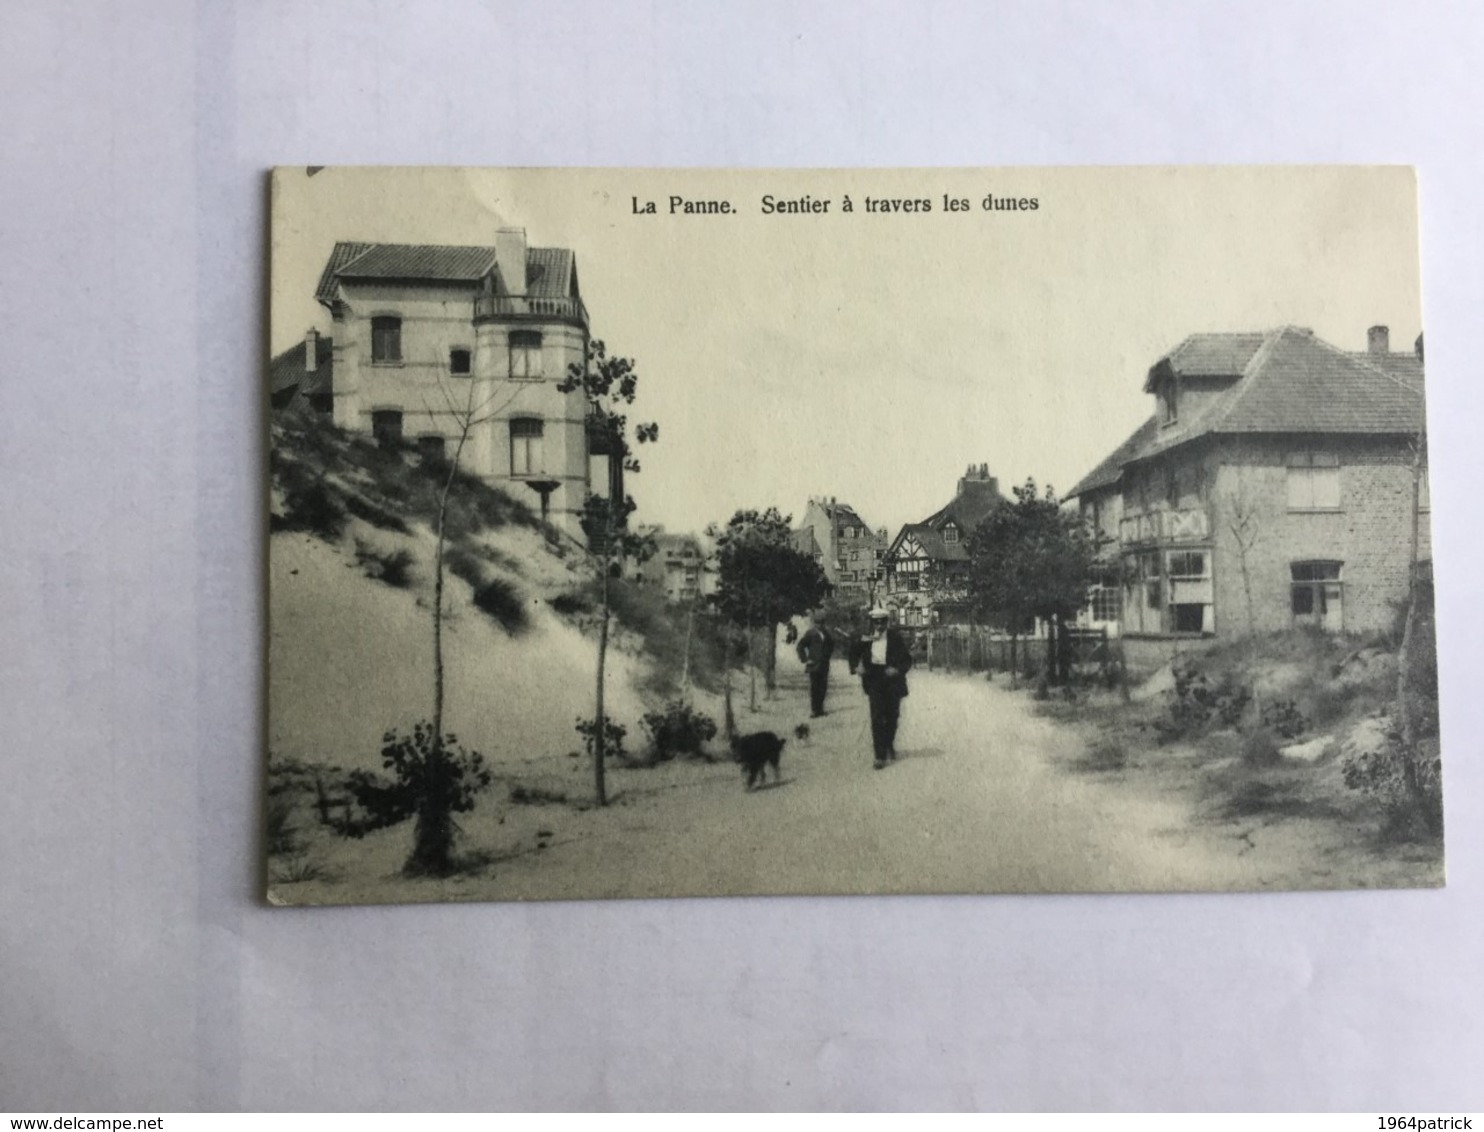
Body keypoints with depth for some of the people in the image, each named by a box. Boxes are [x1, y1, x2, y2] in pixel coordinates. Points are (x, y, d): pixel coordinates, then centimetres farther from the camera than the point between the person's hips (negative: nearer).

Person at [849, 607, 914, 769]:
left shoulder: (895, 638, -3)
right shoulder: (866, 639, 2)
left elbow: (907, 658, -2)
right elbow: (854, 654, 14)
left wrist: (898, 669, -19)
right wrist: (856, 666, -5)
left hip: (892, 679, 0)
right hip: (874, 680, 0)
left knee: (892, 716, 11)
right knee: (877, 717, -8)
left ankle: (889, 744, 39)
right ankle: (880, 755, -7)